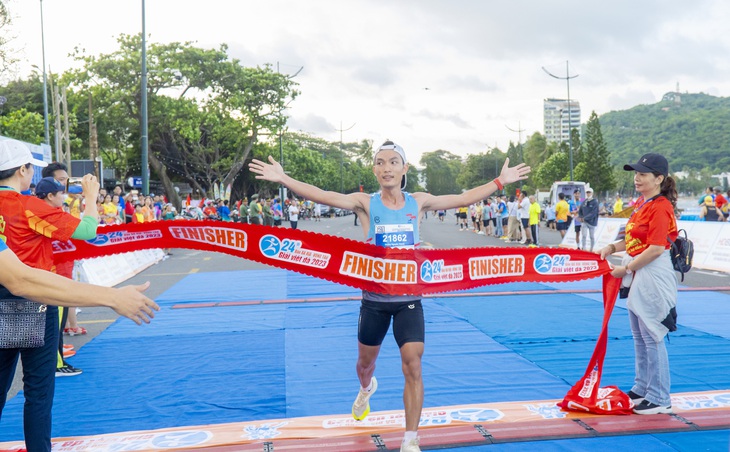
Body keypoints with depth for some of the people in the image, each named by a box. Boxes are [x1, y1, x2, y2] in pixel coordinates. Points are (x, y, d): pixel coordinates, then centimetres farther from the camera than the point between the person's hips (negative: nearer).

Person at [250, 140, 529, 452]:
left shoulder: (418, 202, -1)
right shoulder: (366, 203, -8)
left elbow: (465, 198, 7)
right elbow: (322, 196, -20)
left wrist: (500, 181, 4)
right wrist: (283, 179, -32)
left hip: (409, 298, 0)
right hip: (374, 298, 0)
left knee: (413, 367, -8)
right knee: (366, 361, 19)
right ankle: (366, 389, 56)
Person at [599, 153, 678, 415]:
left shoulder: (660, 207, -17)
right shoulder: (639, 204, 10)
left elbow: (656, 248, -22)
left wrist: (627, 268, -16)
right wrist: (612, 248, 1)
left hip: (653, 276, -10)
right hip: (636, 276, 10)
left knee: (652, 338, -1)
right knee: (639, 337, 18)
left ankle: (659, 399, 11)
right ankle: (641, 389, 32)